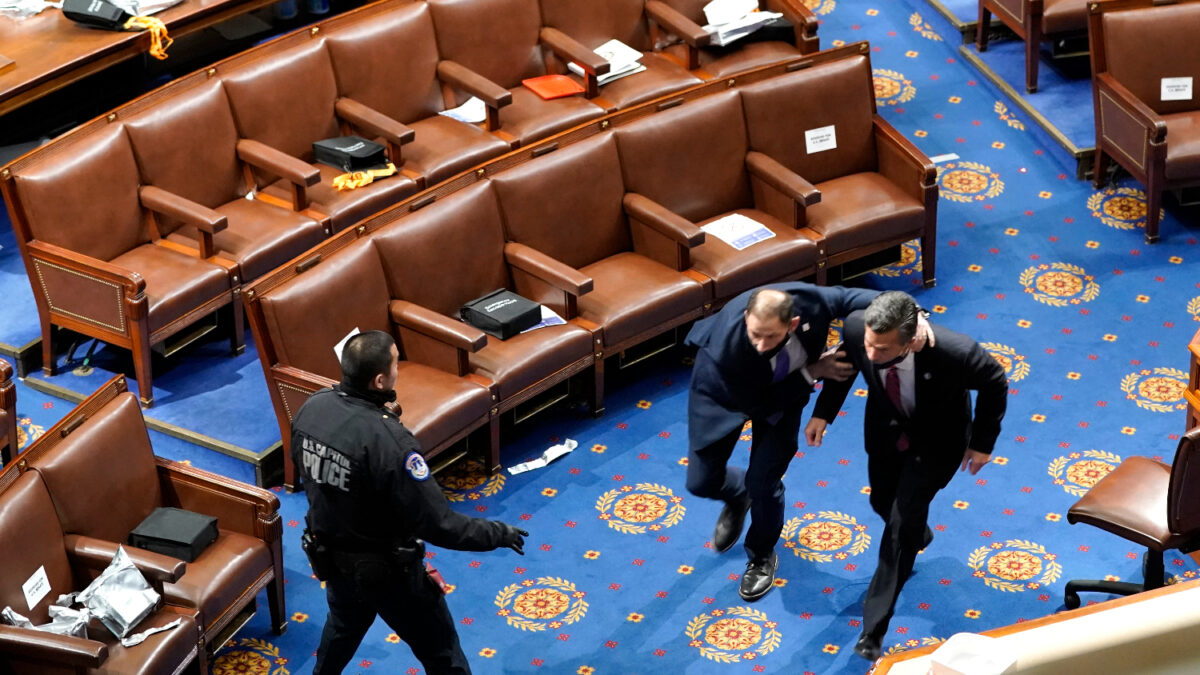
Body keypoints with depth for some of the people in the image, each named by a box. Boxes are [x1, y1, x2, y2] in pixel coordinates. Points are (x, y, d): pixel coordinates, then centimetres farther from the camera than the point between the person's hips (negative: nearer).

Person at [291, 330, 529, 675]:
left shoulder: (311, 408, -13)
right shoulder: (388, 441, -35)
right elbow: (437, 525, -30)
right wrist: (499, 534, -17)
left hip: (331, 556, 7)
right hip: (387, 570, -7)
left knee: (344, 624, 36)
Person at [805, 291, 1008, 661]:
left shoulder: (954, 351, -42)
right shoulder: (856, 327, -34)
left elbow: (995, 381, -19)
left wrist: (983, 442, -10)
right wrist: (823, 412, -7)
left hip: (936, 440, -4)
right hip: (886, 428, 4)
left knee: (902, 524, -6)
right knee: (883, 502, 24)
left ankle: (875, 625, 9)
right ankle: (917, 533, 61)